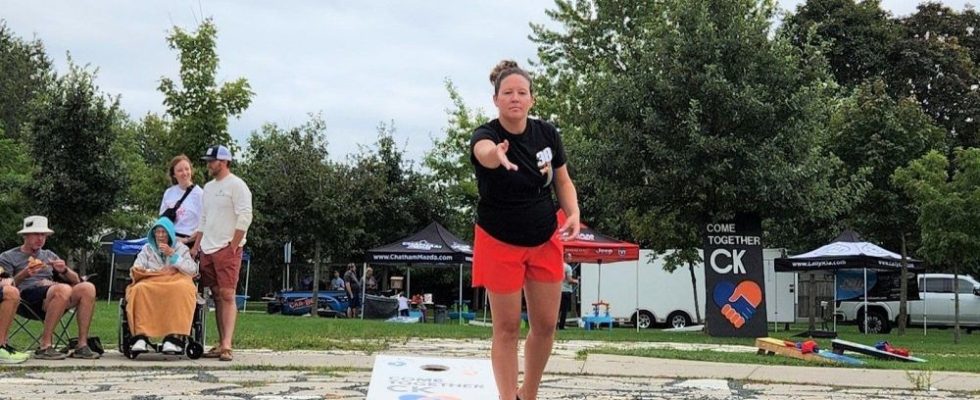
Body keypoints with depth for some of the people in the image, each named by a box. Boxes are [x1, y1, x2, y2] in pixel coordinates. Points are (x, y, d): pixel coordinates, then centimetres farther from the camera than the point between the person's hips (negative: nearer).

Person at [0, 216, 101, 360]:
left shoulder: (49, 255, 29)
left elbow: (76, 280, 23)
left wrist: (64, 270, 1)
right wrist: (24, 274, -16)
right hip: (27, 297, -5)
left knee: (87, 287, -26)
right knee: (63, 289, -38)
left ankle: (82, 345, -25)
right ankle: (45, 347, -33)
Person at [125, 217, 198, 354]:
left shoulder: (181, 248, 17)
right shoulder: (147, 249, 21)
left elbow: (192, 270, 2)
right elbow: (135, 271, 8)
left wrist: (172, 255, -5)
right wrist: (160, 272, -2)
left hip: (177, 281, -1)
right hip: (151, 282, 1)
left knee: (181, 289, -39)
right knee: (140, 289, -35)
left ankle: (174, 337, -46)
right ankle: (140, 337, -43)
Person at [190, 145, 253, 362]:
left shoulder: (236, 185, -6)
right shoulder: (209, 187, 19)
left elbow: (245, 217, -14)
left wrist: (232, 246, -15)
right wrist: (196, 246, 15)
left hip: (227, 249, -8)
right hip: (207, 250, 8)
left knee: (227, 295, -12)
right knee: (217, 296, 7)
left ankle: (226, 345, -17)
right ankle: (221, 344, 9)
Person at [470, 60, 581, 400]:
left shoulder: (547, 133, -5)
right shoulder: (486, 135, -19)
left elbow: (563, 181, 7)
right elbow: (485, 151, -45)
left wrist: (573, 213, -12)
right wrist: (497, 154, -69)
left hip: (546, 241, 4)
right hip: (499, 244, -4)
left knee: (545, 325, 8)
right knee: (507, 327, 0)